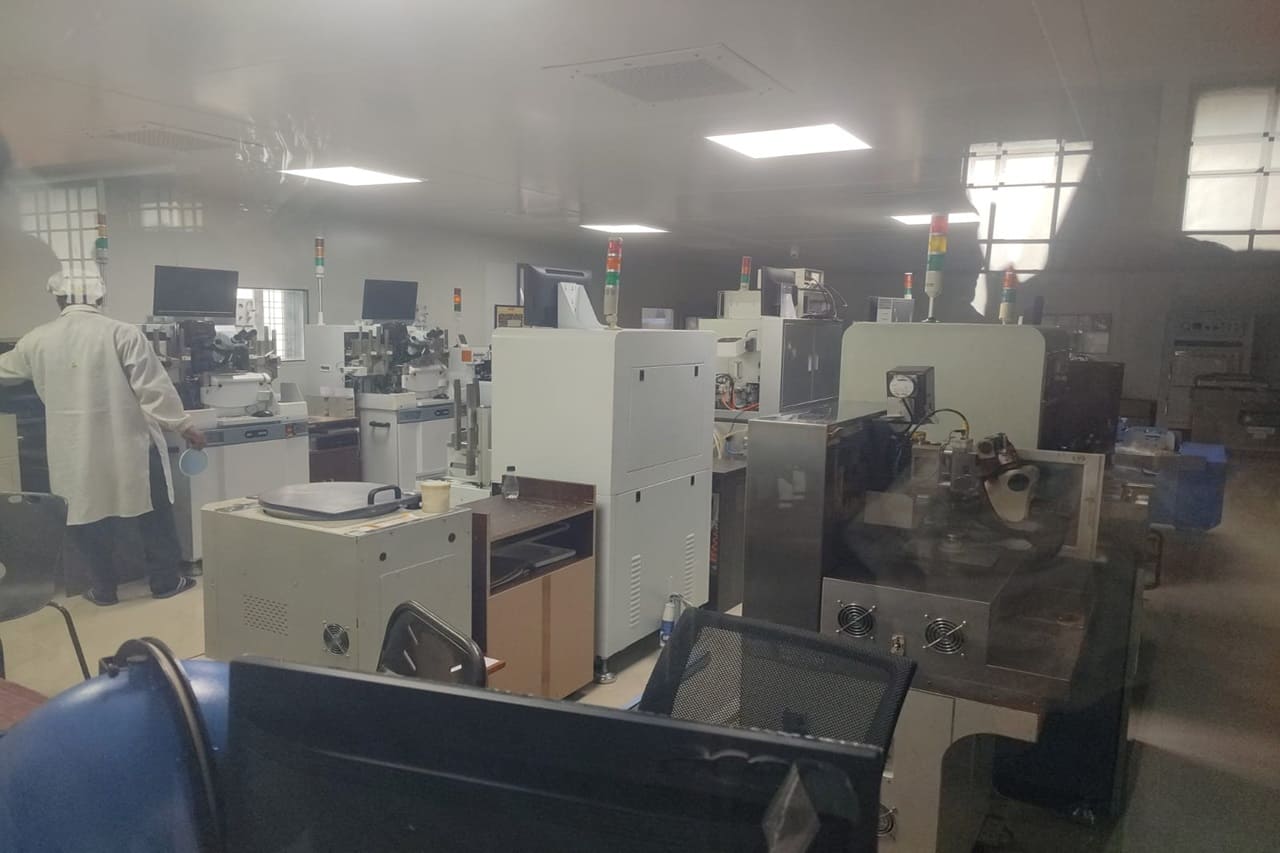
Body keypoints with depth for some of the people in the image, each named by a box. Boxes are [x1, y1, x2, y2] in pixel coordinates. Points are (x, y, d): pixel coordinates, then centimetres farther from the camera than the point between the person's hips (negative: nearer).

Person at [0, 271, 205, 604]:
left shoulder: (37, 340, 2)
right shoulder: (123, 334, -11)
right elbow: (154, 388, -13)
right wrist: (183, 426, -4)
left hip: (75, 452, 3)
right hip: (130, 445, -3)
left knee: (86, 517, 16)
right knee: (154, 515, 11)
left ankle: (103, 589, 26)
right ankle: (165, 582, 20)